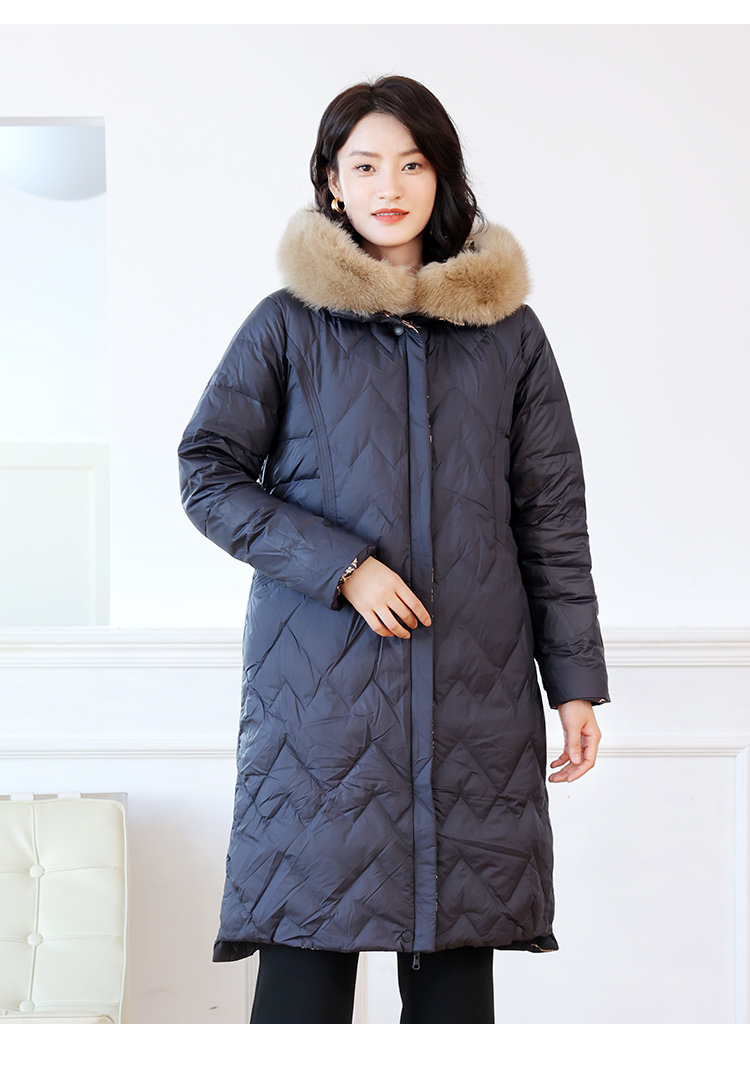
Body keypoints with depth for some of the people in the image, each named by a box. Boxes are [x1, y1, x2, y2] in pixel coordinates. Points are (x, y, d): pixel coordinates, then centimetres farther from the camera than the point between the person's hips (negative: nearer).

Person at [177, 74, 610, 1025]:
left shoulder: (507, 332, 10)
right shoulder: (288, 324, 4)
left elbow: (552, 515, 11)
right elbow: (207, 473, 2)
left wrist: (576, 681, 6)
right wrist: (340, 567, -10)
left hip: (475, 687, 2)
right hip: (321, 685, -2)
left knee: (456, 955, 3)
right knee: (306, 959, -4)